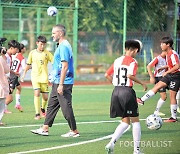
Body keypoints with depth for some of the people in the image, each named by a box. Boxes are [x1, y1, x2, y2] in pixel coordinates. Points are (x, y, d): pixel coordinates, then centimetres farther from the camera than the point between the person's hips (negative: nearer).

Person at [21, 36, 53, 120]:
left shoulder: (47, 53, -1)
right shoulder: (32, 53, 3)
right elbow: (28, 64, 16)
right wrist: (24, 74, 17)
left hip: (44, 77, 0)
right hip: (35, 77, 0)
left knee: (45, 96, 4)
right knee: (36, 93, -17)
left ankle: (43, 108, 35)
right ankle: (37, 114, -15)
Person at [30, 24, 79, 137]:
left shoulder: (64, 47, -16)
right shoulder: (62, 46, 16)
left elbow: (65, 66, -22)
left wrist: (61, 84, -23)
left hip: (63, 83, -11)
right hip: (57, 82, 11)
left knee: (66, 107, -5)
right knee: (51, 105, 12)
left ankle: (74, 131, 1)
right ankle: (45, 129, 16)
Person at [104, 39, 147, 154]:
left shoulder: (117, 61, 11)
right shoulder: (133, 62, -7)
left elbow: (107, 75, 12)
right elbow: (130, 75, -24)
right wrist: (142, 84, -13)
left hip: (116, 91, 6)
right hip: (127, 91, -6)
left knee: (125, 122, 13)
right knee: (135, 121, 7)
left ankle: (111, 143, -5)